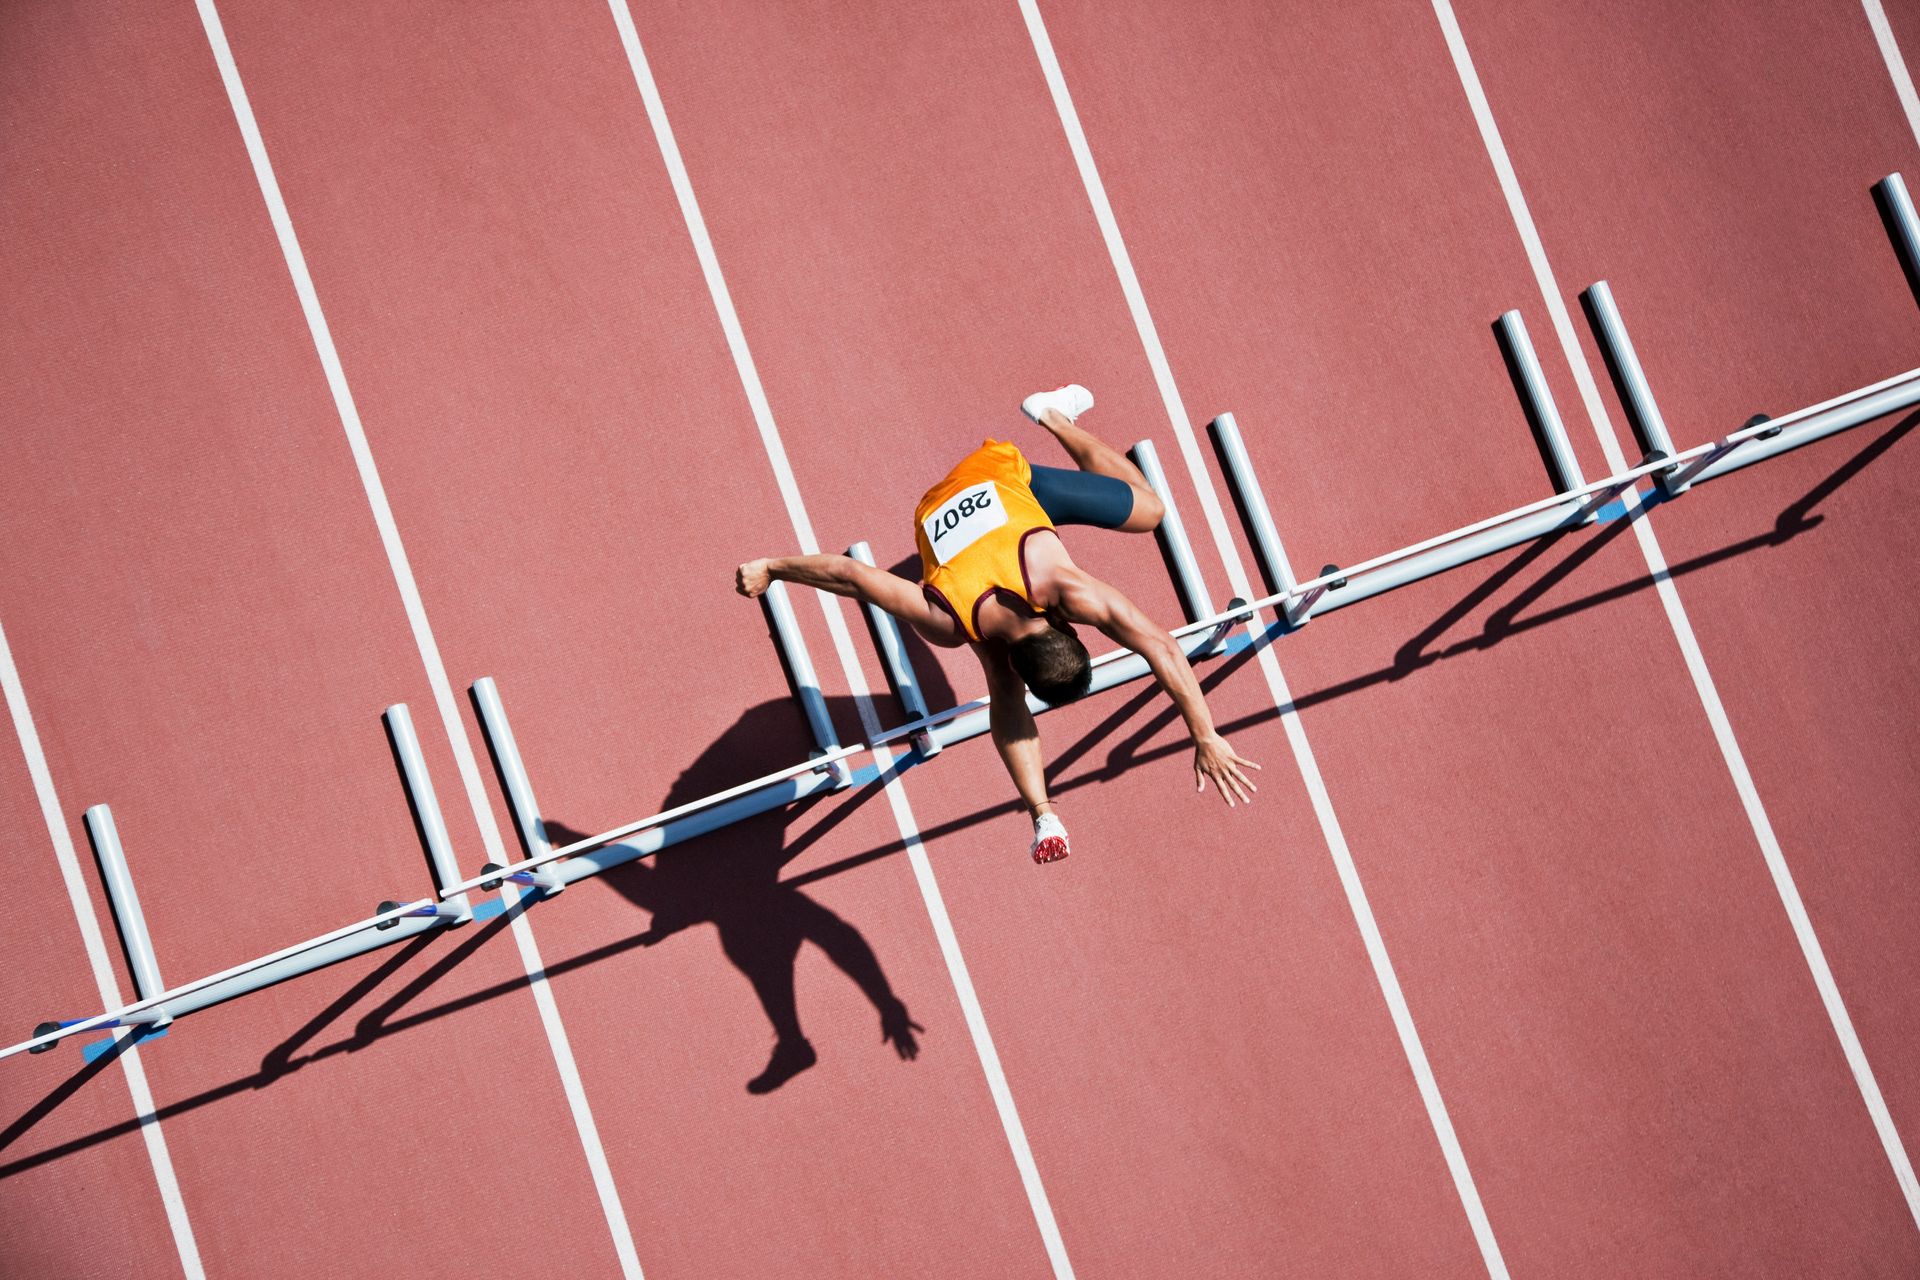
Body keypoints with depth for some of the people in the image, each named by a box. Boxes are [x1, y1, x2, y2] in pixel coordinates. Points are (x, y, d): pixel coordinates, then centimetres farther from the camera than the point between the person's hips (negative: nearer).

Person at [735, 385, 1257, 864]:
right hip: (941, 508, -1)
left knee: (1149, 510, 19)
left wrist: (1207, 740, -40)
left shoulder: (1069, 588, -43)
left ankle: (1052, 414, 31)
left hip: (1006, 475, 1)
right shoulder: (948, 626, -41)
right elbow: (851, 574, -34)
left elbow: (1163, 648, -41)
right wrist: (773, 569, -20)